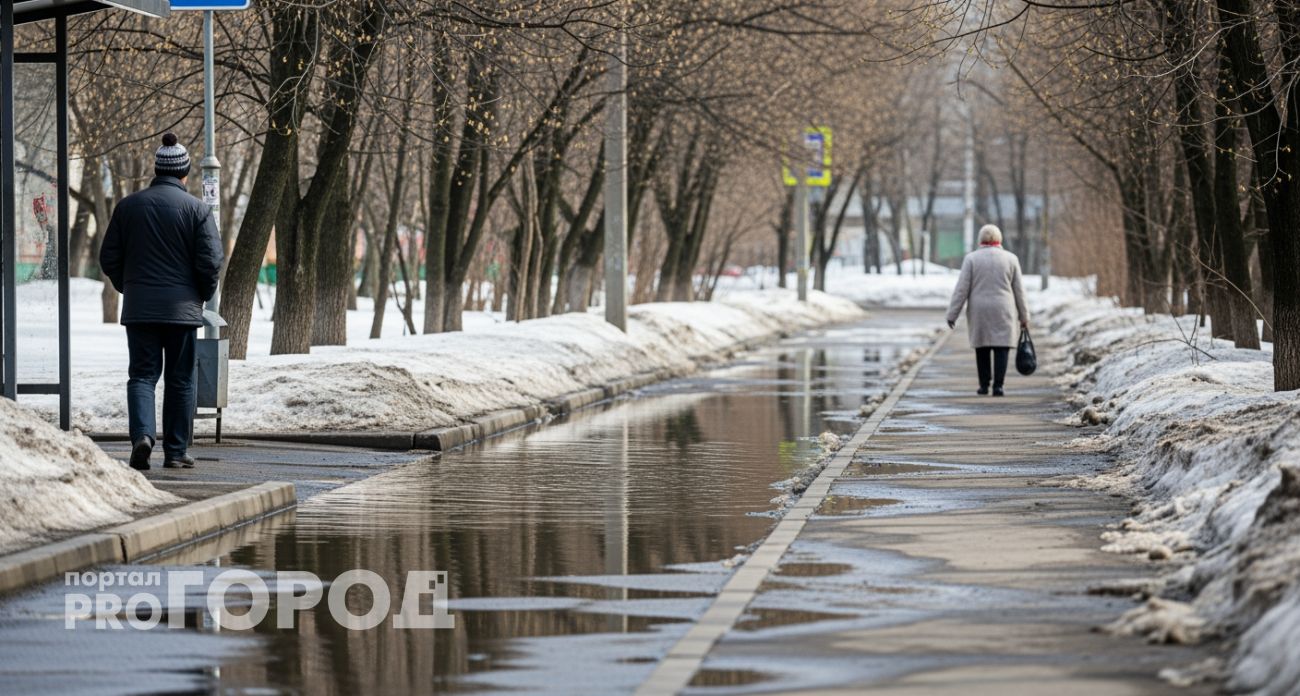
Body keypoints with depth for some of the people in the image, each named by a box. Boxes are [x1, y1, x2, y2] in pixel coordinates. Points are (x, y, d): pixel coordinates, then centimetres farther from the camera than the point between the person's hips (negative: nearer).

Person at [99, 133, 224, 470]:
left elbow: (109, 258, 5)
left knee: (142, 374, 5)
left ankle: (143, 434, -18)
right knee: (179, 379, 7)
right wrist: (204, 294, 7)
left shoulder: (128, 206, 3)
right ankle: (175, 451, 10)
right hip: (182, 307, -2)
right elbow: (210, 261, -10)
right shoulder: (197, 209, -6)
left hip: (139, 307, 2)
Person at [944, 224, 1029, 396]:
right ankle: (998, 386, -10)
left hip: (979, 311, 0)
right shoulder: (1010, 259, 0)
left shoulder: (971, 259, -3)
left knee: (982, 347, 13)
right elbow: (1018, 290, 2)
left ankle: (984, 385, 15)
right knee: (1001, 347, 0)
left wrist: (952, 315, -4)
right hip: (1002, 311, 0)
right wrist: (1024, 316, 9)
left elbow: (962, 289, -7)